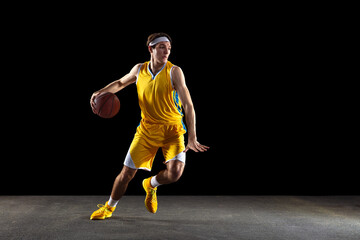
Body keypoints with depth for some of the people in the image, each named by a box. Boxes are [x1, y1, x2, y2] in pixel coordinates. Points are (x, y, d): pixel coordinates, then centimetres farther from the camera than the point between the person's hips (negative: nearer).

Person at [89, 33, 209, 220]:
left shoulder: (174, 71, -13)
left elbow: (188, 105, -18)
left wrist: (192, 138, -27)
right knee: (127, 173, 2)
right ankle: (109, 207, 30)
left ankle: (151, 185, 15)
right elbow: (120, 83, 21)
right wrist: (101, 92, 3)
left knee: (174, 173, -21)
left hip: (172, 130, -2)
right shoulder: (139, 69, 0)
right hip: (147, 129, 3)